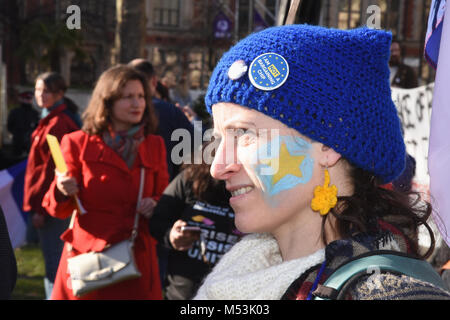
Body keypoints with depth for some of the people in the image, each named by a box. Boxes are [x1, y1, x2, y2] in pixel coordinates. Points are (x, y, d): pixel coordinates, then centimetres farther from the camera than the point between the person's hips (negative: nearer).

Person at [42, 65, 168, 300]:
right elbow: (58, 209, 1)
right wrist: (63, 193, -21)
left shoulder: (154, 145, 8)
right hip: (87, 260, -2)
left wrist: (155, 205, -6)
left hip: (137, 261, 3)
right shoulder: (78, 144, -1)